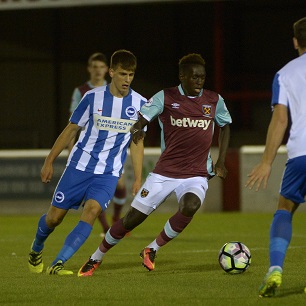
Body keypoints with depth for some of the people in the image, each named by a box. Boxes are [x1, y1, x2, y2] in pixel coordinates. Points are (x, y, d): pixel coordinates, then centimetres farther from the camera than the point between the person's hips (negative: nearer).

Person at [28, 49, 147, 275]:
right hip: (80, 165, 0)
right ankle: (37, 249, 37)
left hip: (109, 172, 0)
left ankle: (58, 264, -23)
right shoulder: (93, 97, -5)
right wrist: (49, 161, 5)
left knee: (92, 210, -24)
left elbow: (137, 142, 8)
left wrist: (138, 179, 4)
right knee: (54, 216, 3)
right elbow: (72, 129, 4)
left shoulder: (139, 103, -1)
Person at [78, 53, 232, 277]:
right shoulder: (166, 97, -2)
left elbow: (226, 125, 20)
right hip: (165, 172, -1)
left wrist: (221, 161, 13)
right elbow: (142, 117, -6)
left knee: (190, 206, -32)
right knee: (132, 218, -1)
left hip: (196, 175, 1)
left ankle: (152, 250, -11)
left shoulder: (214, 101, 4)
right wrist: (137, 129, -31)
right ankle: (96, 259, 22)